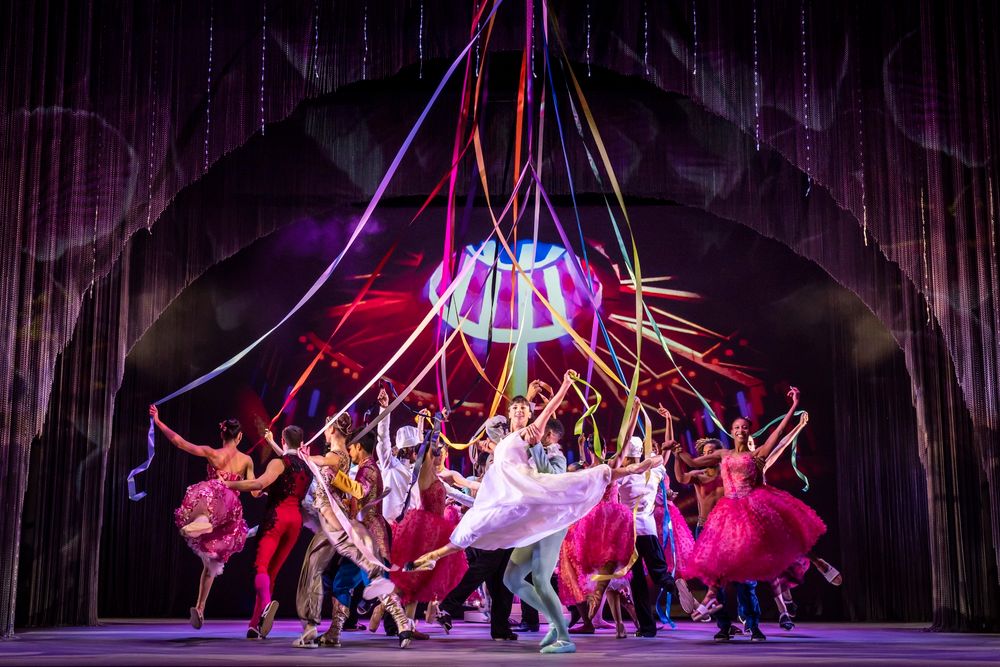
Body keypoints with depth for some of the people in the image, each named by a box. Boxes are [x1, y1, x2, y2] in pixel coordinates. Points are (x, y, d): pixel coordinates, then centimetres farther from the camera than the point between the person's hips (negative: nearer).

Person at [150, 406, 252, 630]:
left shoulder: (212, 453, 4)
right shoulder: (247, 460, 10)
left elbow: (179, 442, -2)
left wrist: (158, 422, 3)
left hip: (212, 497, -3)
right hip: (231, 513, 3)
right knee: (211, 562, 15)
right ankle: (200, 607, 14)